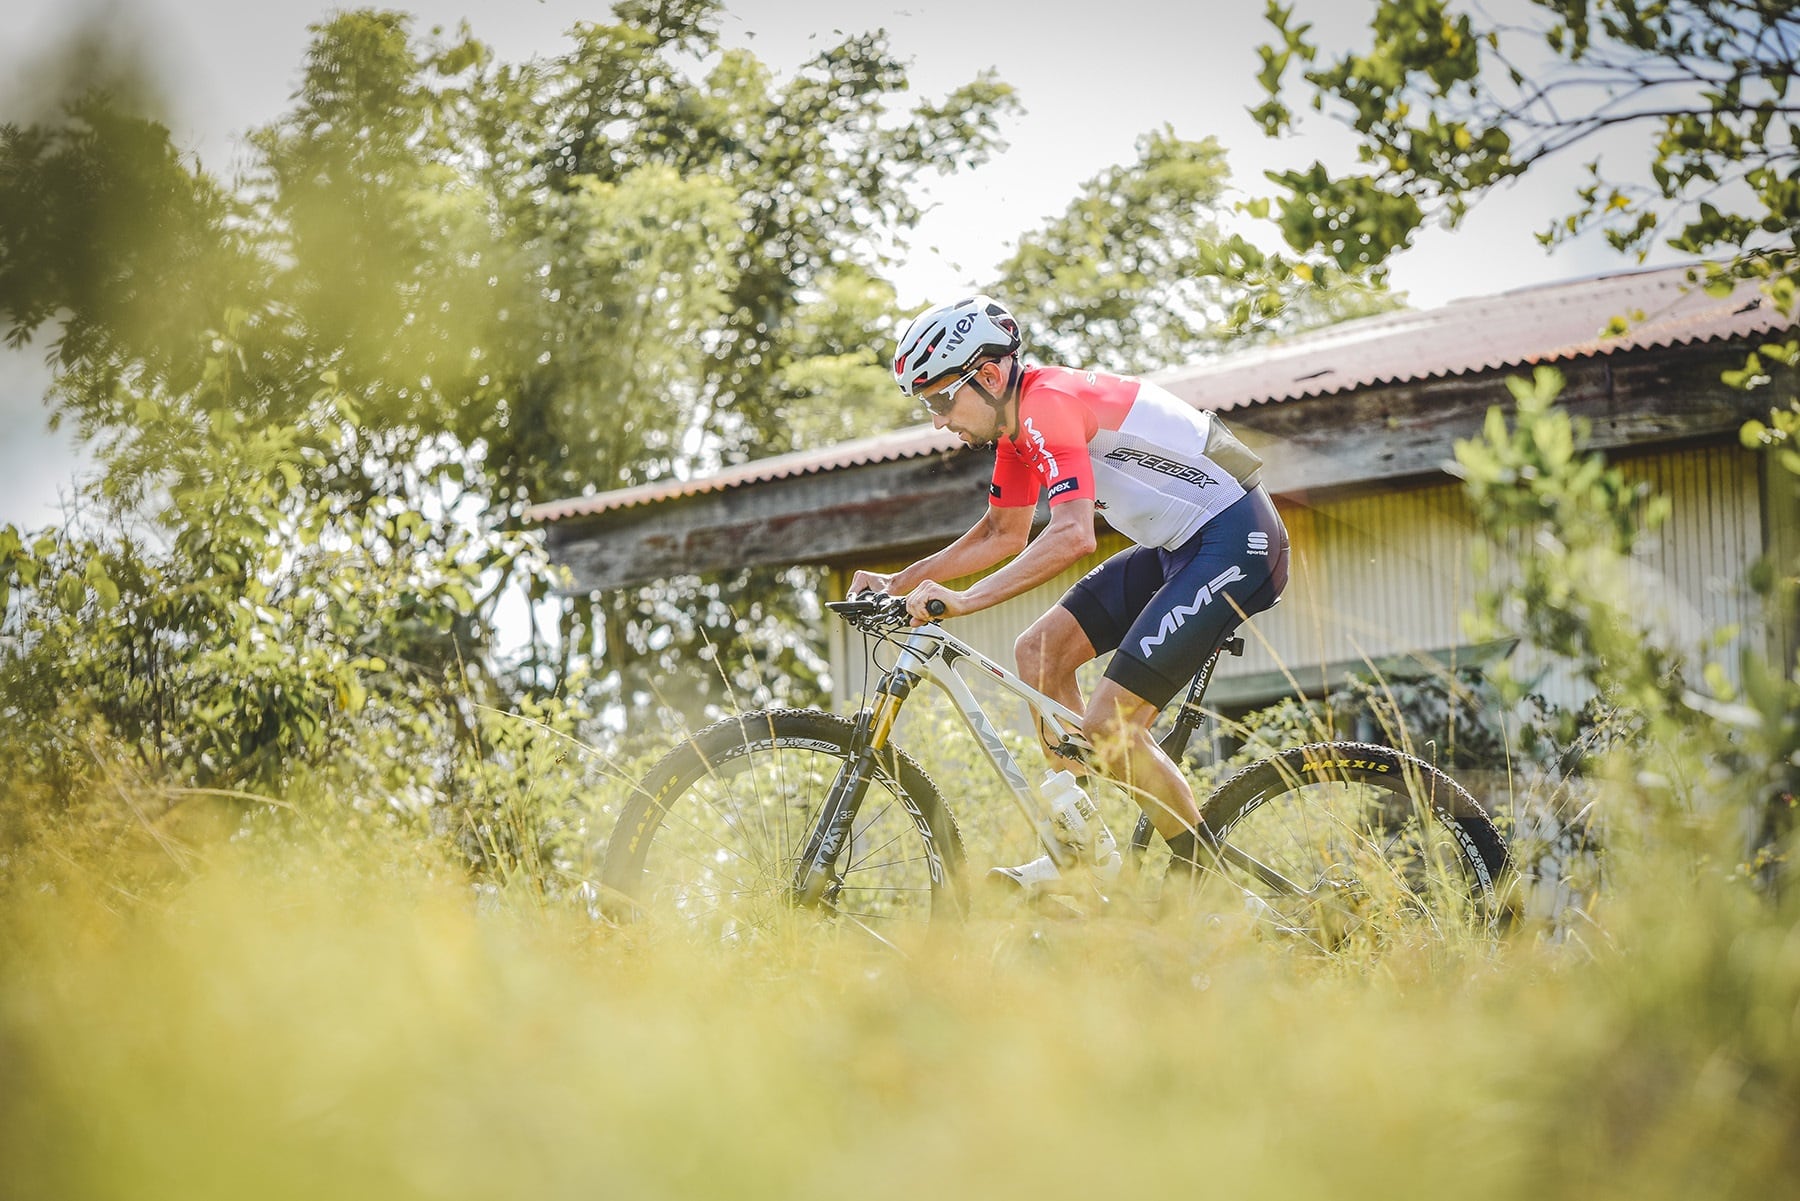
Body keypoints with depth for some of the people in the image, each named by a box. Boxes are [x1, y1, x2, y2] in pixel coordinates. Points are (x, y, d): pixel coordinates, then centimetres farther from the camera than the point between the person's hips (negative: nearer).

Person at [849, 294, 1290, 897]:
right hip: (1179, 547, 10)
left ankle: (1200, 870, 3)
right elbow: (1004, 533, 23)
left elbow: (1072, 536, -33)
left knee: (1109, 725, -16)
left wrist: (962, 600, -35)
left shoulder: (1050, 403, -21)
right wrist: (899, 583, 15)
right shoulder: (1016, 420, 9)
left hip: (1238, 540, -10)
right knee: (1040, 649, 5)